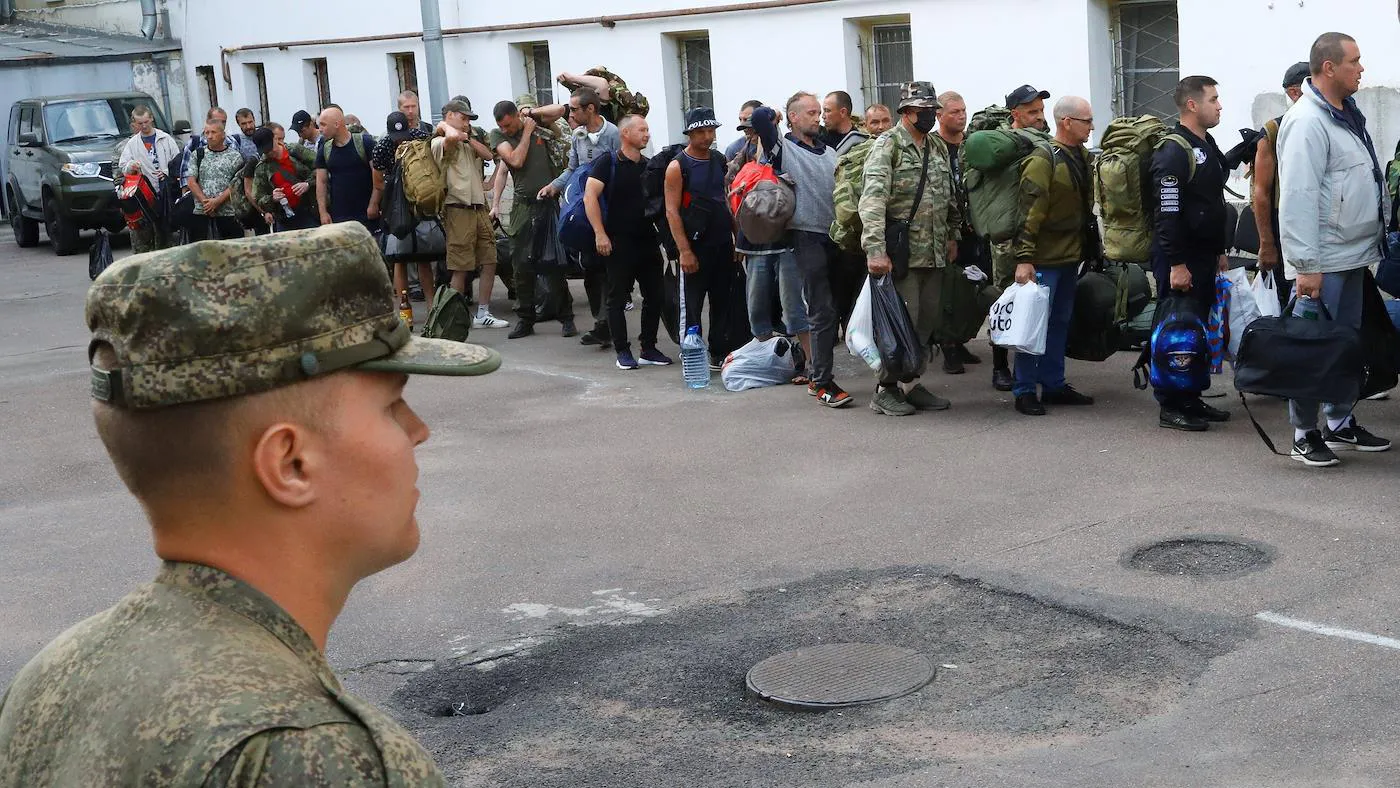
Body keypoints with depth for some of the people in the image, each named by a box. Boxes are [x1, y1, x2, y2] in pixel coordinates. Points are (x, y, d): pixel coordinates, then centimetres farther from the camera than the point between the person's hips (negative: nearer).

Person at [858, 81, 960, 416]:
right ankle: (886, 390, 4)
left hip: (934, 252, 7)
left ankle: (909, 382, 20)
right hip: (901, 251, -7)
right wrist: (875, 249, -29)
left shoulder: (938, 147, 15)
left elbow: (950, 197, 26)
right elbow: (873, 198, -20)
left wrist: (952, 235, 18)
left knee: (929, 320, 9)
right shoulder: (888, 145, -9)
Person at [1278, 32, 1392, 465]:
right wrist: (1306, 264, -25)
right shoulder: (1307, 122, -18)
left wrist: (1368, 245, 21)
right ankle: (1305, 435, 7)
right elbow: (1298, 197, -23)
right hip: (1324, 260, -10)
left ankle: (1341, 425, 28)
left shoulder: (1347, 113, 12)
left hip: (1354, 255, 10)